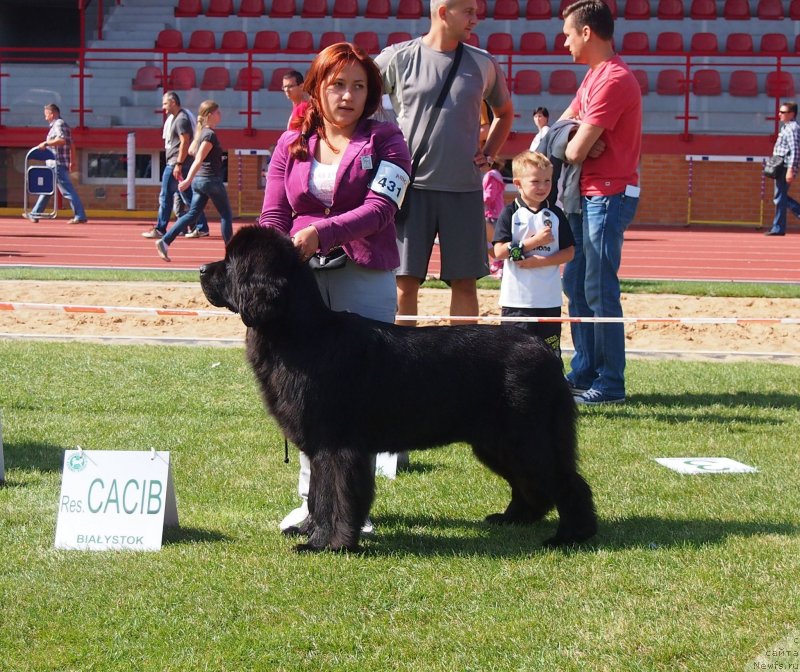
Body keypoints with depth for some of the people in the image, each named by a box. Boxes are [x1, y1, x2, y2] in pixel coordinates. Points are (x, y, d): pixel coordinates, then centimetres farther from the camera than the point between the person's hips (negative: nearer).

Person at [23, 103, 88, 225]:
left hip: (58, 164, -11)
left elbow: (62, 140, -29)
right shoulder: (64, 124, 19)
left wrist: (46, 143, -22)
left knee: (67, 190, -11)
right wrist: (72, 161, 24)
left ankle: (80, 216, -13)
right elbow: (71, 145, 22)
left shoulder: (58, 124, -11)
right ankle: (35, 215, 22)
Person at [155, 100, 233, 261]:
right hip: (211, 180, -8)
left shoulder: (201, 132, 10)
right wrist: (189, 180, -27)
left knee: (192, 214, 7)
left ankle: (165, 241, -4)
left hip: (199, 180, 8)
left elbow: (191, 150, 24)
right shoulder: (210, 135, -16)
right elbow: (198, 160, -23)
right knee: (226, 215, 5)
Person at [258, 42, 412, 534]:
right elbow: (273, 216, 9)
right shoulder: (291, 145, 13)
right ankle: (313, 498, 13)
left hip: (365, 279, -2)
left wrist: (321, 233, -23)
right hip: (302, 278, 3)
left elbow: (379, 208, -10)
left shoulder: (385, 141, 3)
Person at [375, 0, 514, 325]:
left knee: (465, 281, 3)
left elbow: (505, 113, 25)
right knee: (405, 280, -4)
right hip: (412, 185, -3)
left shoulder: (483, 64, 9)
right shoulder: (398, 57, -1)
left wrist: (487, 154, 11)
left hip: (465, 189, 3)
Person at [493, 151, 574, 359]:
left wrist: (542, 260, -12)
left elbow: (569, 252, 4)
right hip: (517, 298, -3)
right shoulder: (510, 214, -2)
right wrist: (534, 242, -15)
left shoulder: (555, 215, 7)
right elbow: (499, 251, -10)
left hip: (550, 297, 3)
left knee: (550, 353, 5)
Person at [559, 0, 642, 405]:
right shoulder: (595, 76, 16)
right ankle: (584, 374, 19)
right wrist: (579, 138, -7)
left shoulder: (613, 80, -18)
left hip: (609, 196, -10)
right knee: (575, 285, 13)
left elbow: (576, 151, -20)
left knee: (599, 291, -8)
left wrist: (577, 141, 4)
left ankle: (610, 385, -4)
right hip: (589, 194, 10)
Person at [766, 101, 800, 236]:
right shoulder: (786, 127, 17)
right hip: (780, 168, 10)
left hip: (786, 168, -10)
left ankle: (778, 228, 0)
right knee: (781, 197, 14)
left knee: (780, 198, -5)